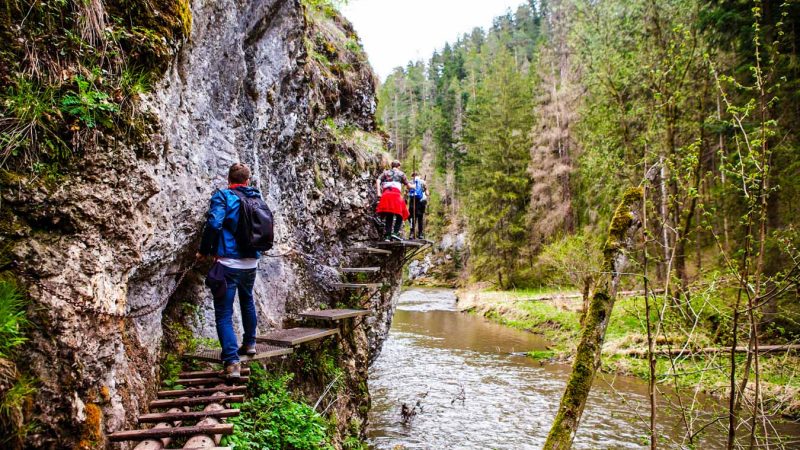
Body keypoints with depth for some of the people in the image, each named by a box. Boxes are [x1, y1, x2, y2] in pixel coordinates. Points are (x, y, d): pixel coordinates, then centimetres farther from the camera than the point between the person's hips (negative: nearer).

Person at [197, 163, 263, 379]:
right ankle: (249, 343, 43)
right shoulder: (257, 198, 9)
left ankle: (231, 361, -12)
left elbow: (213, 224, -19)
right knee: (247, 302, 28)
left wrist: (203, 251, -8)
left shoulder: (222, 196, -6)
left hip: (228, 262, -5)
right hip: (251, 262, 5)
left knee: (224, 314, -3)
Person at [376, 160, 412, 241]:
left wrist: (378, 192, 1)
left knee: (388, 216, 7)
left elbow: (378, 180, 5)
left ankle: (387, 235, 0)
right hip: (396, 194, -4)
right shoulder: (401, 173, 16)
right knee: (400, 215, 3)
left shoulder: (386, 172, 22)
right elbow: (408, 185, 18)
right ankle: (395, 232, -16)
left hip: (385, 194, 4)